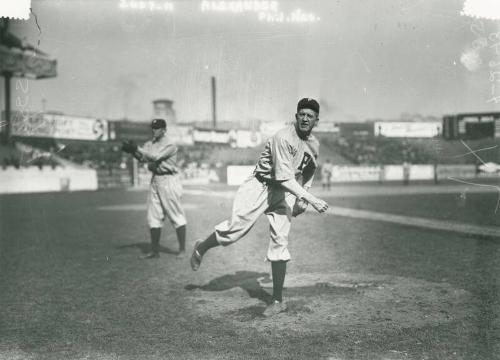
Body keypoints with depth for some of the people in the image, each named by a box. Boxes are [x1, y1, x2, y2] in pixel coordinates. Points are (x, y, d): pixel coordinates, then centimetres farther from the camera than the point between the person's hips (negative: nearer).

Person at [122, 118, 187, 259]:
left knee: (177, 216, -2)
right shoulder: (149, 144, 12)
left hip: (168, 181, -7)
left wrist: (137, 149, -25)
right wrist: (133, 150, -19)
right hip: (154, 181, 7)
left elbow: (156, 157, -23)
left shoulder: (170, 146, -10)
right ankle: (155, 251, 13)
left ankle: (182, 250, 5)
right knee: (153, 217, 6)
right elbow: (142, 158, -1)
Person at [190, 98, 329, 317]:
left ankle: (278, 301, 5)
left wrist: (302, 199, 11)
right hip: (261, 186, -5)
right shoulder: (283, 138, -21)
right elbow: (285, 178, -28)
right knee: (236, 227, -18)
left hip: (285, 193, 6)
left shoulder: (314, 145, 5)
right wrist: (312, 200, -31)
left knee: (280, 242, -2)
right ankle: (201, 248, 14)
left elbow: (308, 172, 22)